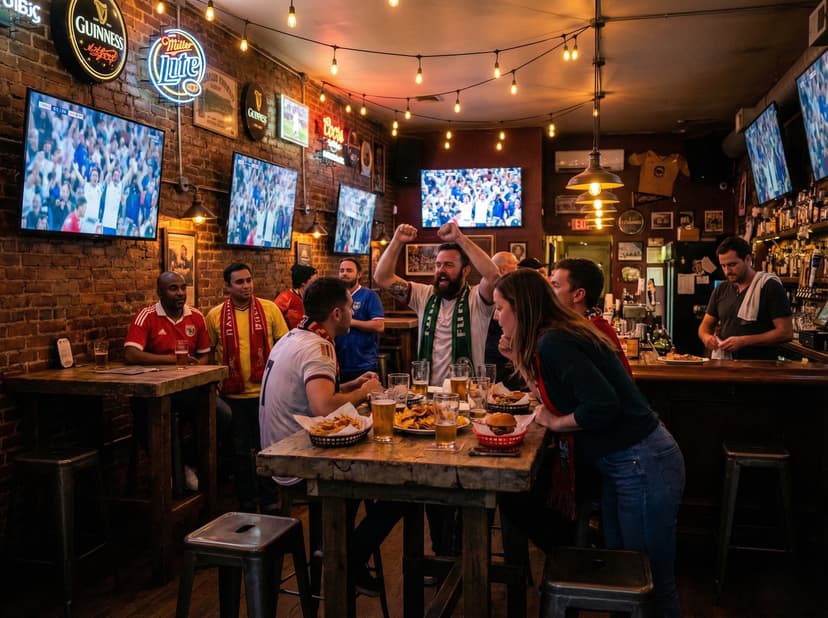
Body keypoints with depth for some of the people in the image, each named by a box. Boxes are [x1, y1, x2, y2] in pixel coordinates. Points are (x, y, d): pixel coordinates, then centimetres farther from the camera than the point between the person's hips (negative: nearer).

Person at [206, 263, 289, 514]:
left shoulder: (269, 309, -2)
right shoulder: (215, 315, -1)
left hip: (265, 391, -1)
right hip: (233, 394, 1)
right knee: (241, 451, 12)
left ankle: (270, 502, 25)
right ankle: (247, 504, 28)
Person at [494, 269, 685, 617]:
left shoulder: (553, 342, -21)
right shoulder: (553, 336, 7)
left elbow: (604, 405, -29)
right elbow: (556, 394, 14)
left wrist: (556, 423, -13)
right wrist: (520, 360, 8)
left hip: (642, 465, -10)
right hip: (619, 464, 10)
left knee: (652, 583, 5)